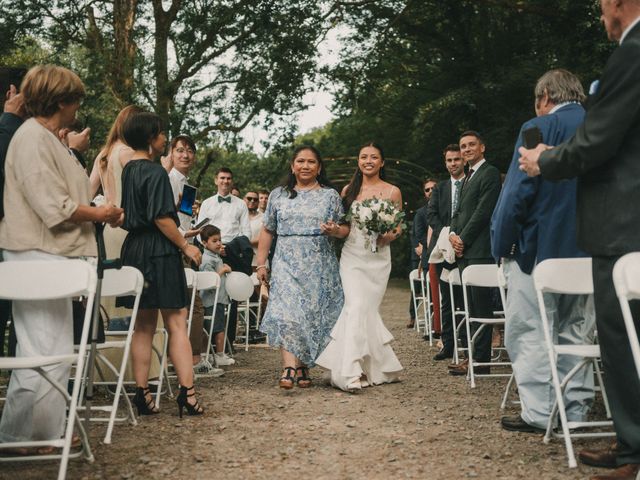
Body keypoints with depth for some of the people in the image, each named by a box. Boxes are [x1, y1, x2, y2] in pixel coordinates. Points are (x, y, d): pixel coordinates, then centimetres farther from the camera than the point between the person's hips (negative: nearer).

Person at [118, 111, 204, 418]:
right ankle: (187, 392, -5)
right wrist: (186, 246, -10)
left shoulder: (128, 170, 12)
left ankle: (142, 394, 10)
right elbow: (161, 218, -17)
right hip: (159, 252, -8)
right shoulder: (155, 172, -12)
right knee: (176, 323, -4)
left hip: (133, 249, 8)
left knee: (143, 326, 9)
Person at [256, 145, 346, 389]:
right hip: (287, 264, 0)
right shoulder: (278, 195, 11)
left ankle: (304, 367, 13)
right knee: (286, 313, -15)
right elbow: (267, 231, 13)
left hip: (319, 266, 0)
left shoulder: (330, 195, 10)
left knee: (313, 315, 1)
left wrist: (335, 230, -13)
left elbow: (345, 230, 10)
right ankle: (289, 368, -22)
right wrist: (261, 264, 7)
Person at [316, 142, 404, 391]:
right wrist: (333, 228, -6)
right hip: (352, 255, 0)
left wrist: (389, 236, -13)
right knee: (357, 307, -13)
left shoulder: (392, 192, 5)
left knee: (367, 309, 1)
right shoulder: (348, 190, 10)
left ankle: (354, 371, 12)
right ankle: (353, 370, -11)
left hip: (378, 257, 0)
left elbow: (399, 227, 8)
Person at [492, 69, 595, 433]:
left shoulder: (538, 129, -9)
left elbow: (518, 192, -14)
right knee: (575, 334, 13)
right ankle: (576, 413, 17)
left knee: (529, 333, 2)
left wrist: (502, 243, -6)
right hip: (589, 252, 6)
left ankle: (540, 413, 2)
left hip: (539, 247, -6)